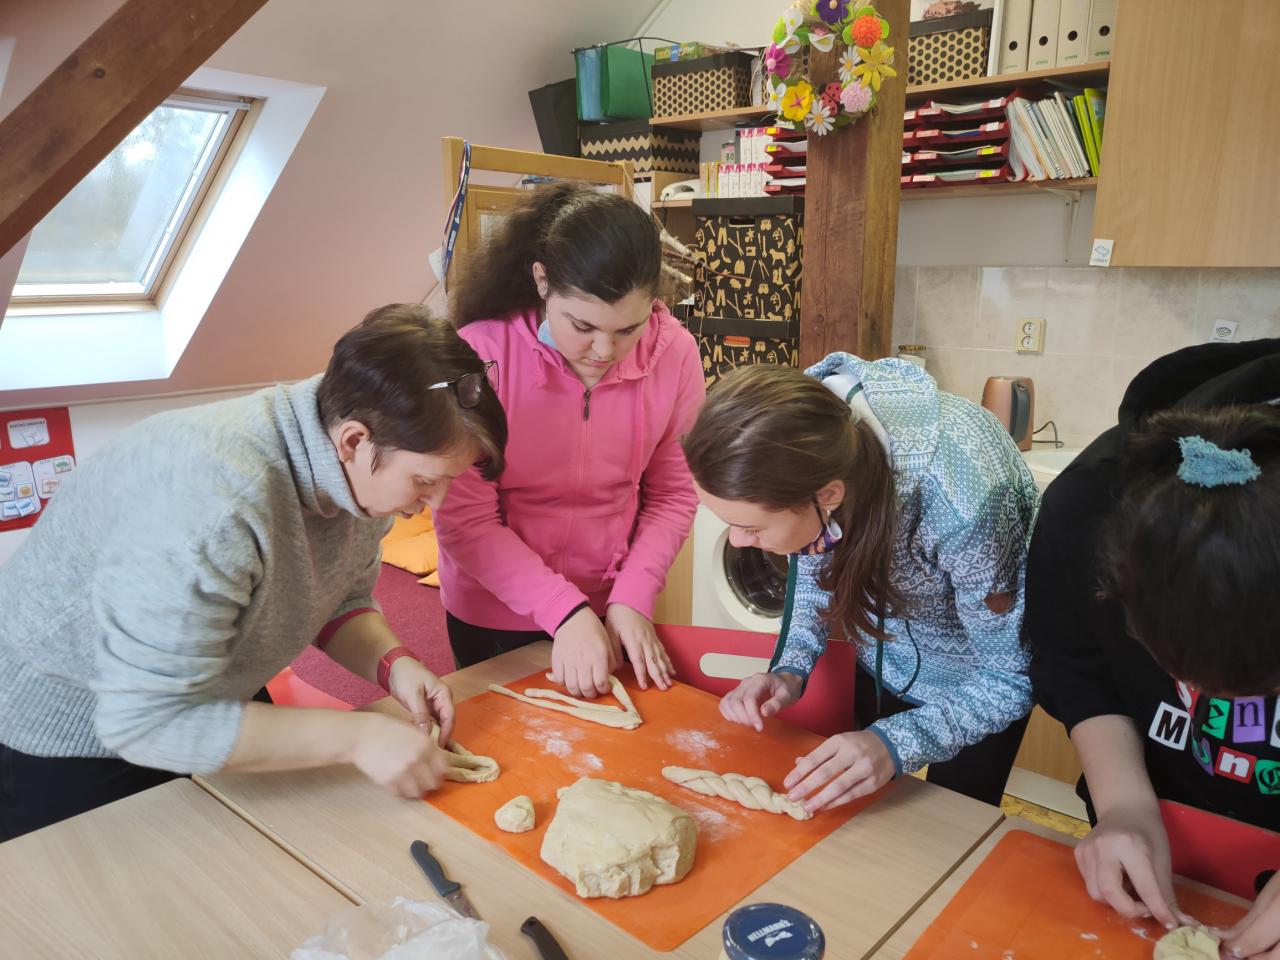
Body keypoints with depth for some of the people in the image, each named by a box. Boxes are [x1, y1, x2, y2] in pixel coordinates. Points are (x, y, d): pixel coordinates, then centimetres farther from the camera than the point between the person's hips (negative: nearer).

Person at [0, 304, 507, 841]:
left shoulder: (362, 471, -17)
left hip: (204, 699, 7)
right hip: (65, 737, -7)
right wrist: (355, 736, -34)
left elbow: (342, 599, -1)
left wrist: (392, 664, -21)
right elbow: (146, 720, -35)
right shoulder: (212, 506, -41)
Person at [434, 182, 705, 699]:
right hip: (494, 614, -2)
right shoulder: (480, 356, -24)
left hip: (612, 611, 3)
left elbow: (673, 494, -7)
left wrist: (632, 598, -17)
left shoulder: (674, 353, -16)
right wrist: (564, 610, -25)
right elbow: (464, 522, -21)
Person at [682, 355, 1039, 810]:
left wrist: (896, 744, -40)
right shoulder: (794, 437, -28)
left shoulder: (963, 503, -44)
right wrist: (790, 670, -21)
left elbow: (1009, 677, -27)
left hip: (981, 664, -4)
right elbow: (815, 566, -7)